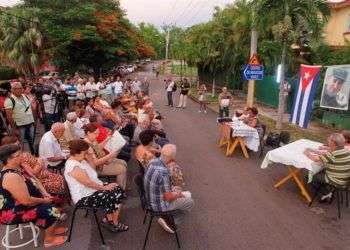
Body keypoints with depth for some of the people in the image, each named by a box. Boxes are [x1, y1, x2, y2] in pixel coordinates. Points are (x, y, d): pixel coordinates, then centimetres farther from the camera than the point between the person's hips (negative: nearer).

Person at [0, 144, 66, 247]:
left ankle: (51, 229, 29)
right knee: (52, 210, -12)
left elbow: (31, 182, 9)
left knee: (49, 202, 14)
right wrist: (44, 200, -13)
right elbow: (27, 201, -31)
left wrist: (45, 194, -4)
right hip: (11, 213, -10)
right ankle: (49, 239, 11)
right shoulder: (12, 177, -32)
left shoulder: (14, 168, 0)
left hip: (17, 204, 10)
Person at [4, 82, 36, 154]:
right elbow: (9, 116, -15)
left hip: (30, 124, 6)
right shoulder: (9, 100, -13)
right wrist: (14, 129, -17)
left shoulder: (25, 96, 7)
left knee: (32, 142, 18)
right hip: (20, 126, -6)